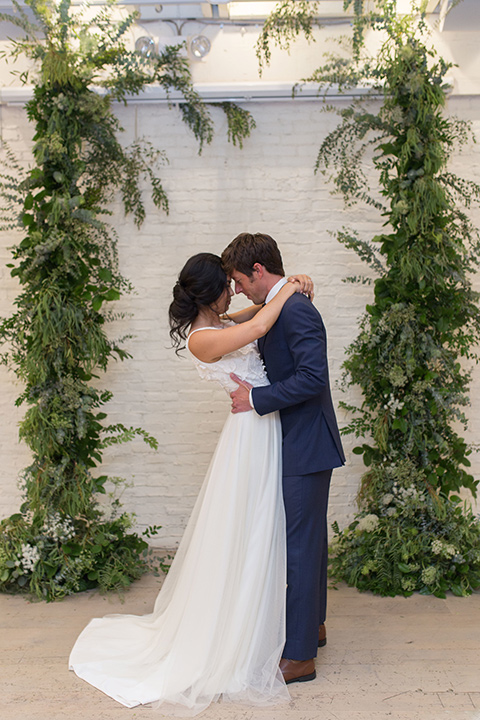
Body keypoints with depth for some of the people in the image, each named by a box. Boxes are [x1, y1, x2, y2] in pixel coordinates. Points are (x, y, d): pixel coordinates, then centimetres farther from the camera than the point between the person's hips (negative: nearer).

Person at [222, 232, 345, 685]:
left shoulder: (296, 311, -19)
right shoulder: (277, 308, 12)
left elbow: (312, 377, -27)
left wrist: (256, 399, -21)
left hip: (306, 447, -10)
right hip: (298, 444, 10)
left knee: (302, 546, -2)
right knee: (308, 540, 21)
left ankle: (300, 656, 11)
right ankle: (313, 625, 39)